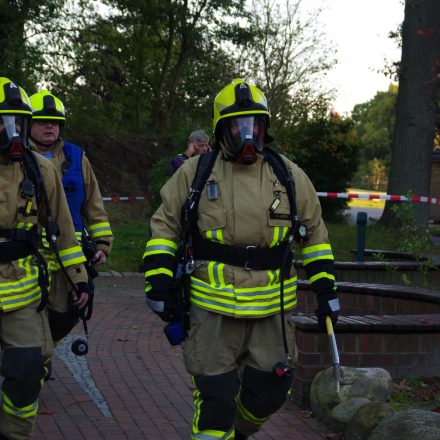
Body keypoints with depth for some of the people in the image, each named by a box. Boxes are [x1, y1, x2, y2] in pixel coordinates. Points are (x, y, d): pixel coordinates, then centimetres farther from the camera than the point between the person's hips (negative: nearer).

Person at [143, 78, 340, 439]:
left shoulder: (289, 176, 4)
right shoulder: (195, 173, -1)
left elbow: (314, 233, 13)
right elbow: (164, 226, 5)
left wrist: (327, 289, 9)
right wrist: (159, 284, -3)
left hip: (271, 310, 2)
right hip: (213, 310, -2)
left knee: (269, 392, 11)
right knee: (216, 396, 0)